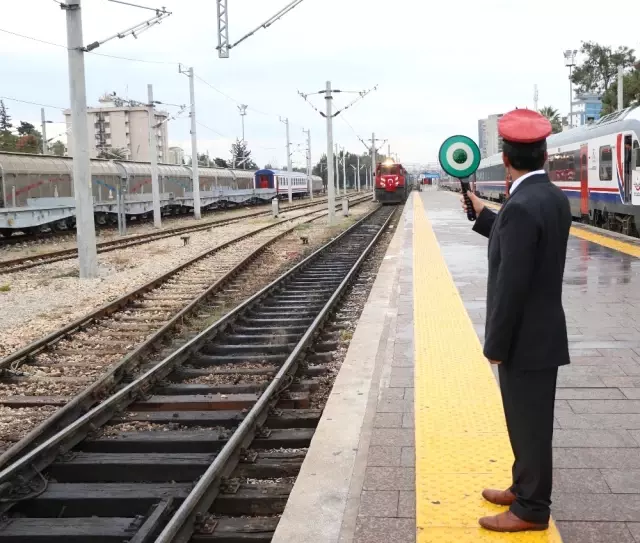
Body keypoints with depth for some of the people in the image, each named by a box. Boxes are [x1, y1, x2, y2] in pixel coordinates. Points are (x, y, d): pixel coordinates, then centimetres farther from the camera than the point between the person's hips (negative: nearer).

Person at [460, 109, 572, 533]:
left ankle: (531, 510, 18)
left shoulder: (521, 207, -24)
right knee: (529, 421, 21)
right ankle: (525, 488, 37)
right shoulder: (554, 198, 5)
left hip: (525, 338, -9)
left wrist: (496, 344, -17)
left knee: (529, 424, 4)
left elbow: (512, 284, -24)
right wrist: (483, 216, 27)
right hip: (542, 332, 9)